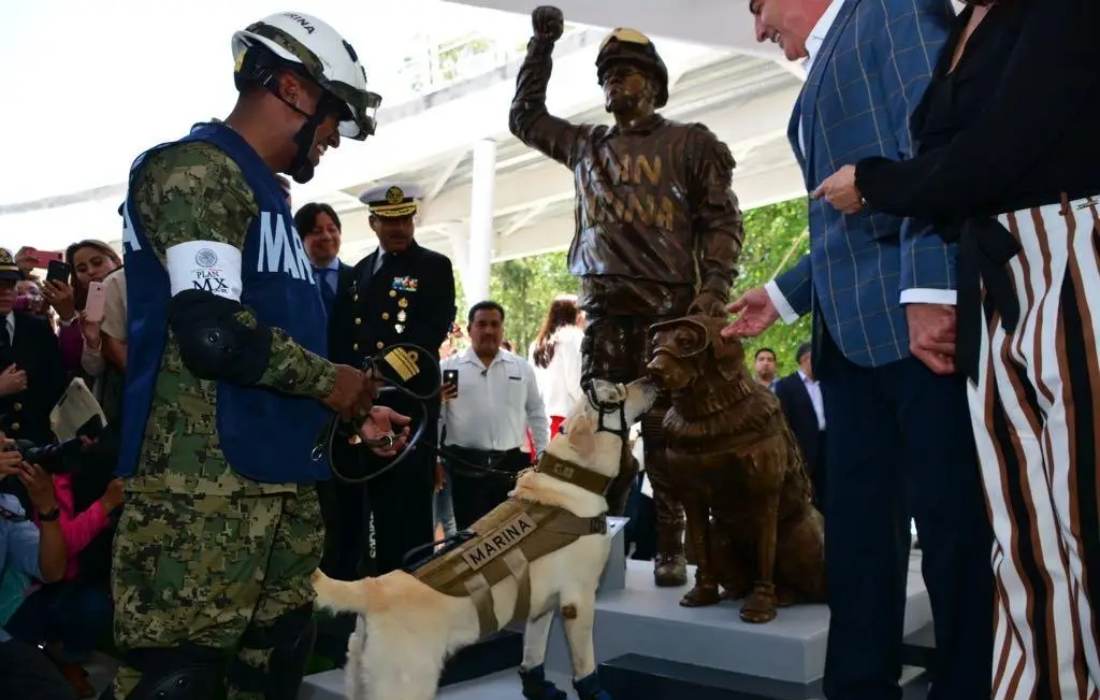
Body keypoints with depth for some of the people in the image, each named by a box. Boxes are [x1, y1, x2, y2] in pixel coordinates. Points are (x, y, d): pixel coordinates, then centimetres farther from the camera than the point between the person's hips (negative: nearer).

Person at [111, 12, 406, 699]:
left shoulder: (263, 192, 21)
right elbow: (211, 332, -21)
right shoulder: (195, 170, -8)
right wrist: (329, 381, -7)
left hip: (280, 481, 10)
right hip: (203, 485, -10)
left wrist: (353, 414, 18)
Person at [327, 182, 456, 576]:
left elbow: (434, 330, -9)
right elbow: (341, 333, 15)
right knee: (346, 503, 9)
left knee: (404, 509, -4)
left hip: (406, 402, -5)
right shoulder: (359, 271, 20)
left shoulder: (435, 267, 4)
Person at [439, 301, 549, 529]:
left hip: (512, 464, 2)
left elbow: (536, 414, 13)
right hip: (465, 465, -2)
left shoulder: (522, 367, 11)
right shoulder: (448, 367, 3)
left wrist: (544, 455, 9)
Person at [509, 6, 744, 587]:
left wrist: (713, 290, -10)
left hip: (669, 305, -3)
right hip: (605, 307, 4)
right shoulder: (585, 145, 20)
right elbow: (524, 116, 31)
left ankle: (671, 548, 1)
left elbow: (722, 220, 3)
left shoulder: (690, 143, 8)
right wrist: (542, 45, 25)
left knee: (665, 430, -6)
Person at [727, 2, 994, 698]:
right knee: (858, 528, 9)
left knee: (956, 522, -3)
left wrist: (930, 290, -24)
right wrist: (783, 295, 21)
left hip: (923, 313, -9)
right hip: (851, 329, 9)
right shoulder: (827, 70, 27)